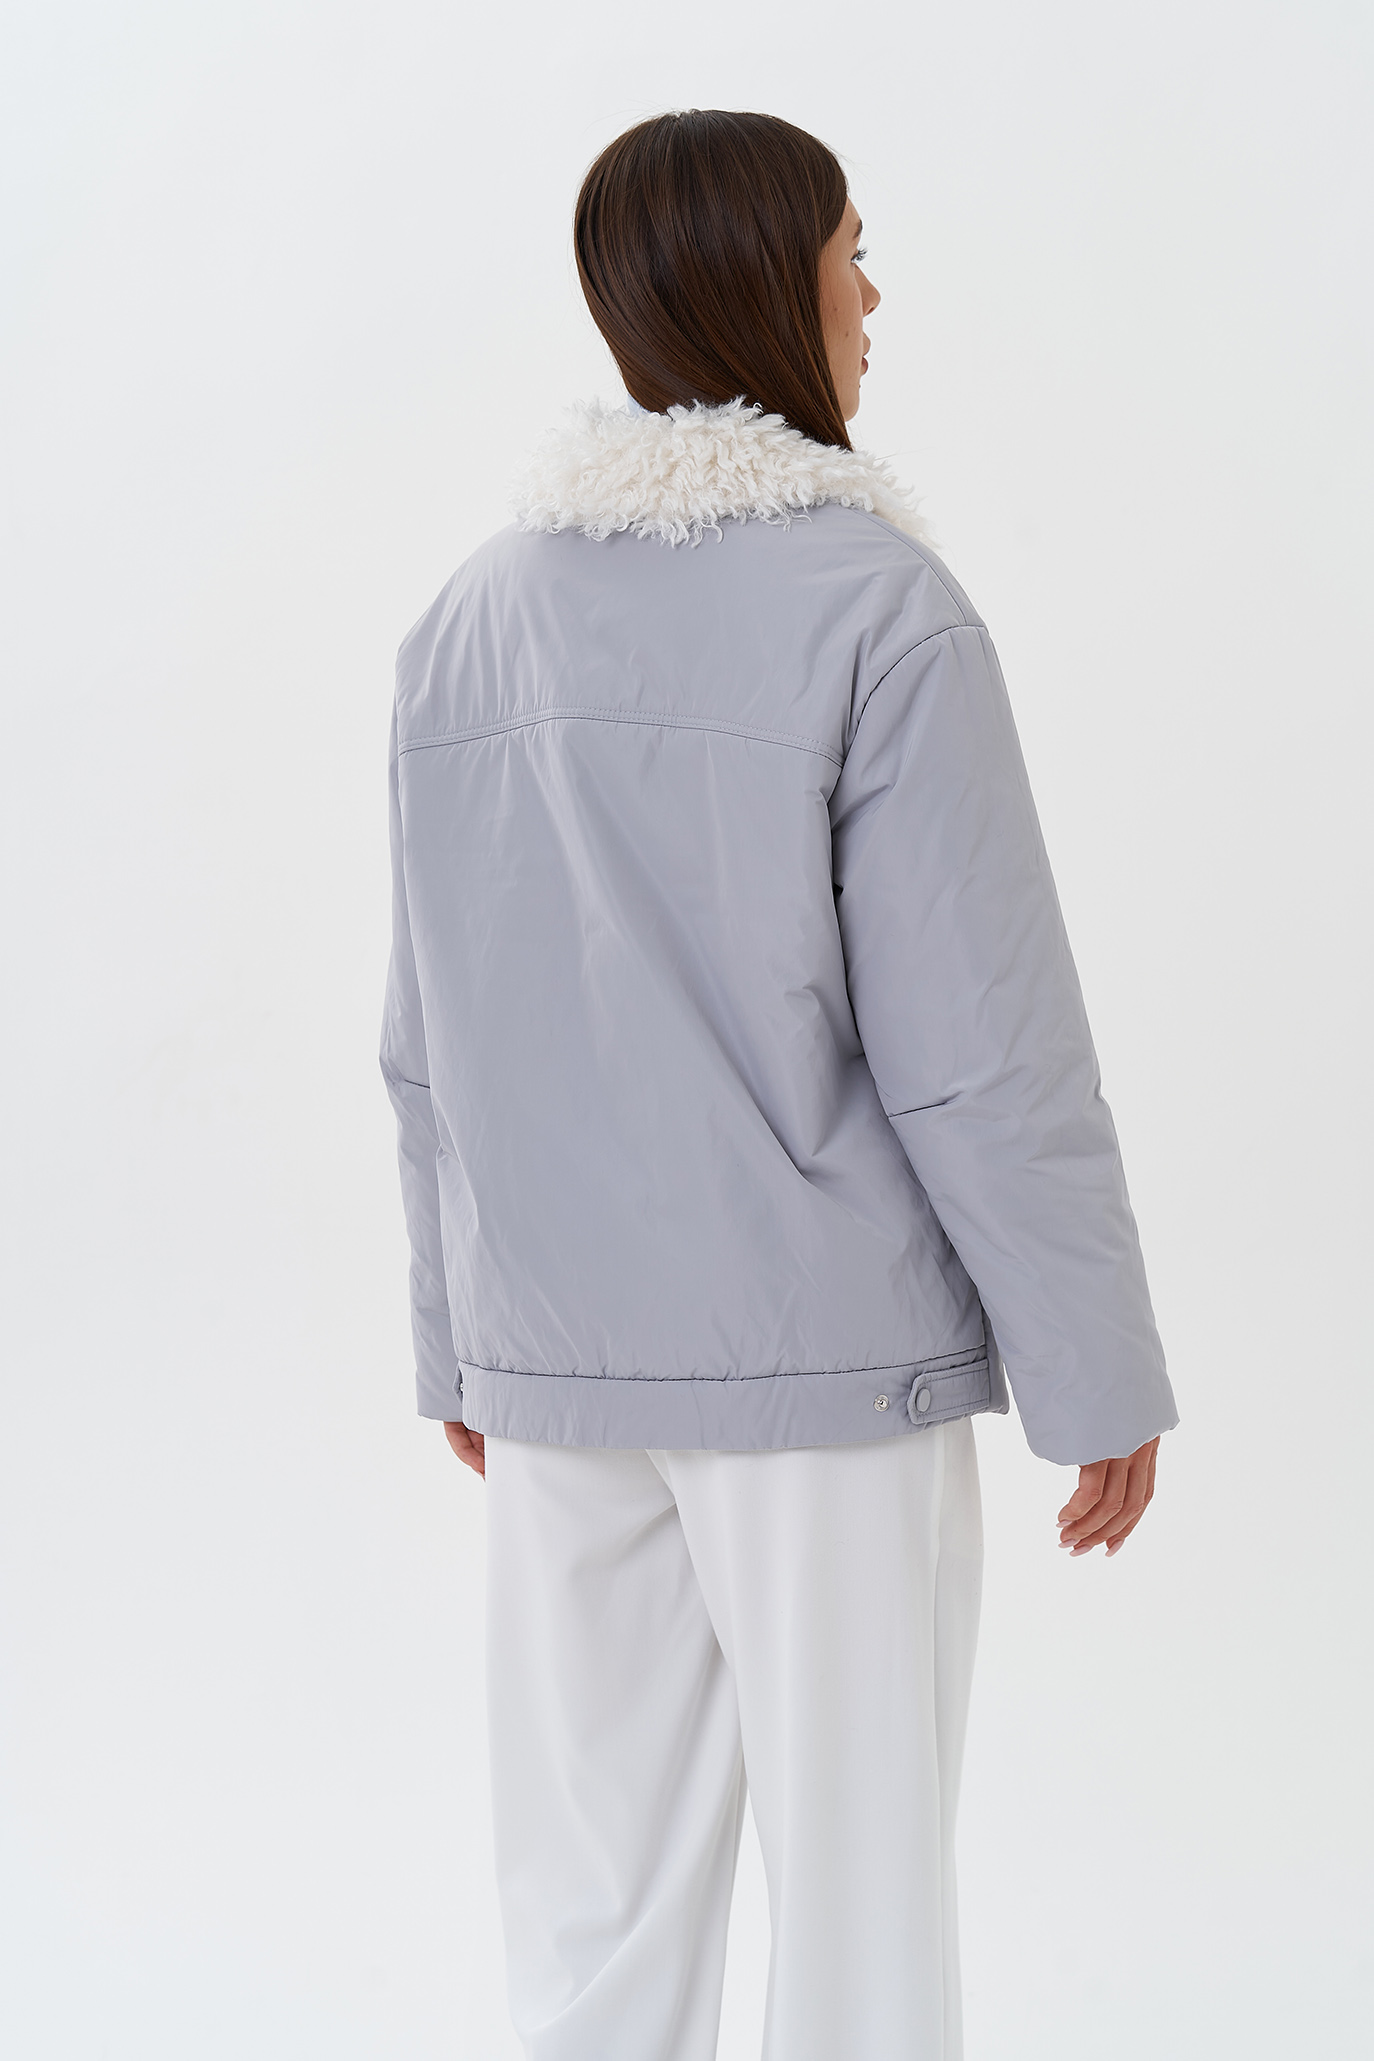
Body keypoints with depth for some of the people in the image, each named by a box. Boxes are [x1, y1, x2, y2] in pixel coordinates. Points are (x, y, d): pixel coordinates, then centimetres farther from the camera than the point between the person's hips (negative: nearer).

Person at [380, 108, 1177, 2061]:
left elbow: (437, 1042, 8)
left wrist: (463, 1338, 18)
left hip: (563, 1356, 5)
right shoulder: (880, 612, -15)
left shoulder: (475, 620, 3)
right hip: (827, 1353, -5)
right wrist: (1100, 1370, -6)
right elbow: (978, 1041, -16)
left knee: (600, 1898, 15)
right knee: (860, 1880, 8)